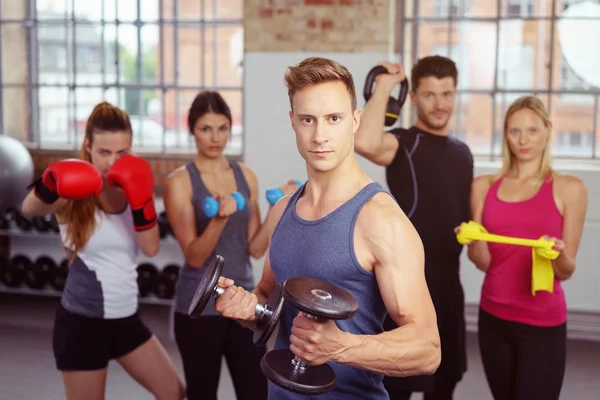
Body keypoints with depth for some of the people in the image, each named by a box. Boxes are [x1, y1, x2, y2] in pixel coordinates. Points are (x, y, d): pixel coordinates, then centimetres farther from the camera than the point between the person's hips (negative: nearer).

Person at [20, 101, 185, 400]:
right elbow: (30, 208, -34)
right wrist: (51, 181, -55)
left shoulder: (131, 187, 1)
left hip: (126, 318, 5)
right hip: (82, 323, -5)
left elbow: (151, 248, -10)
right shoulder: (76, 191, -12)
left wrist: (140, 198, -23)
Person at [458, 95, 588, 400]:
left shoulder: (568, 188, -3)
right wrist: (474, 240, -20)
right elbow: (483, 262, 0)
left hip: (542, 323, -3)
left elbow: (566, 271, -3)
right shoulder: (484, 186, 4)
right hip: (493, 317, 3)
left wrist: (557, 254, -24)